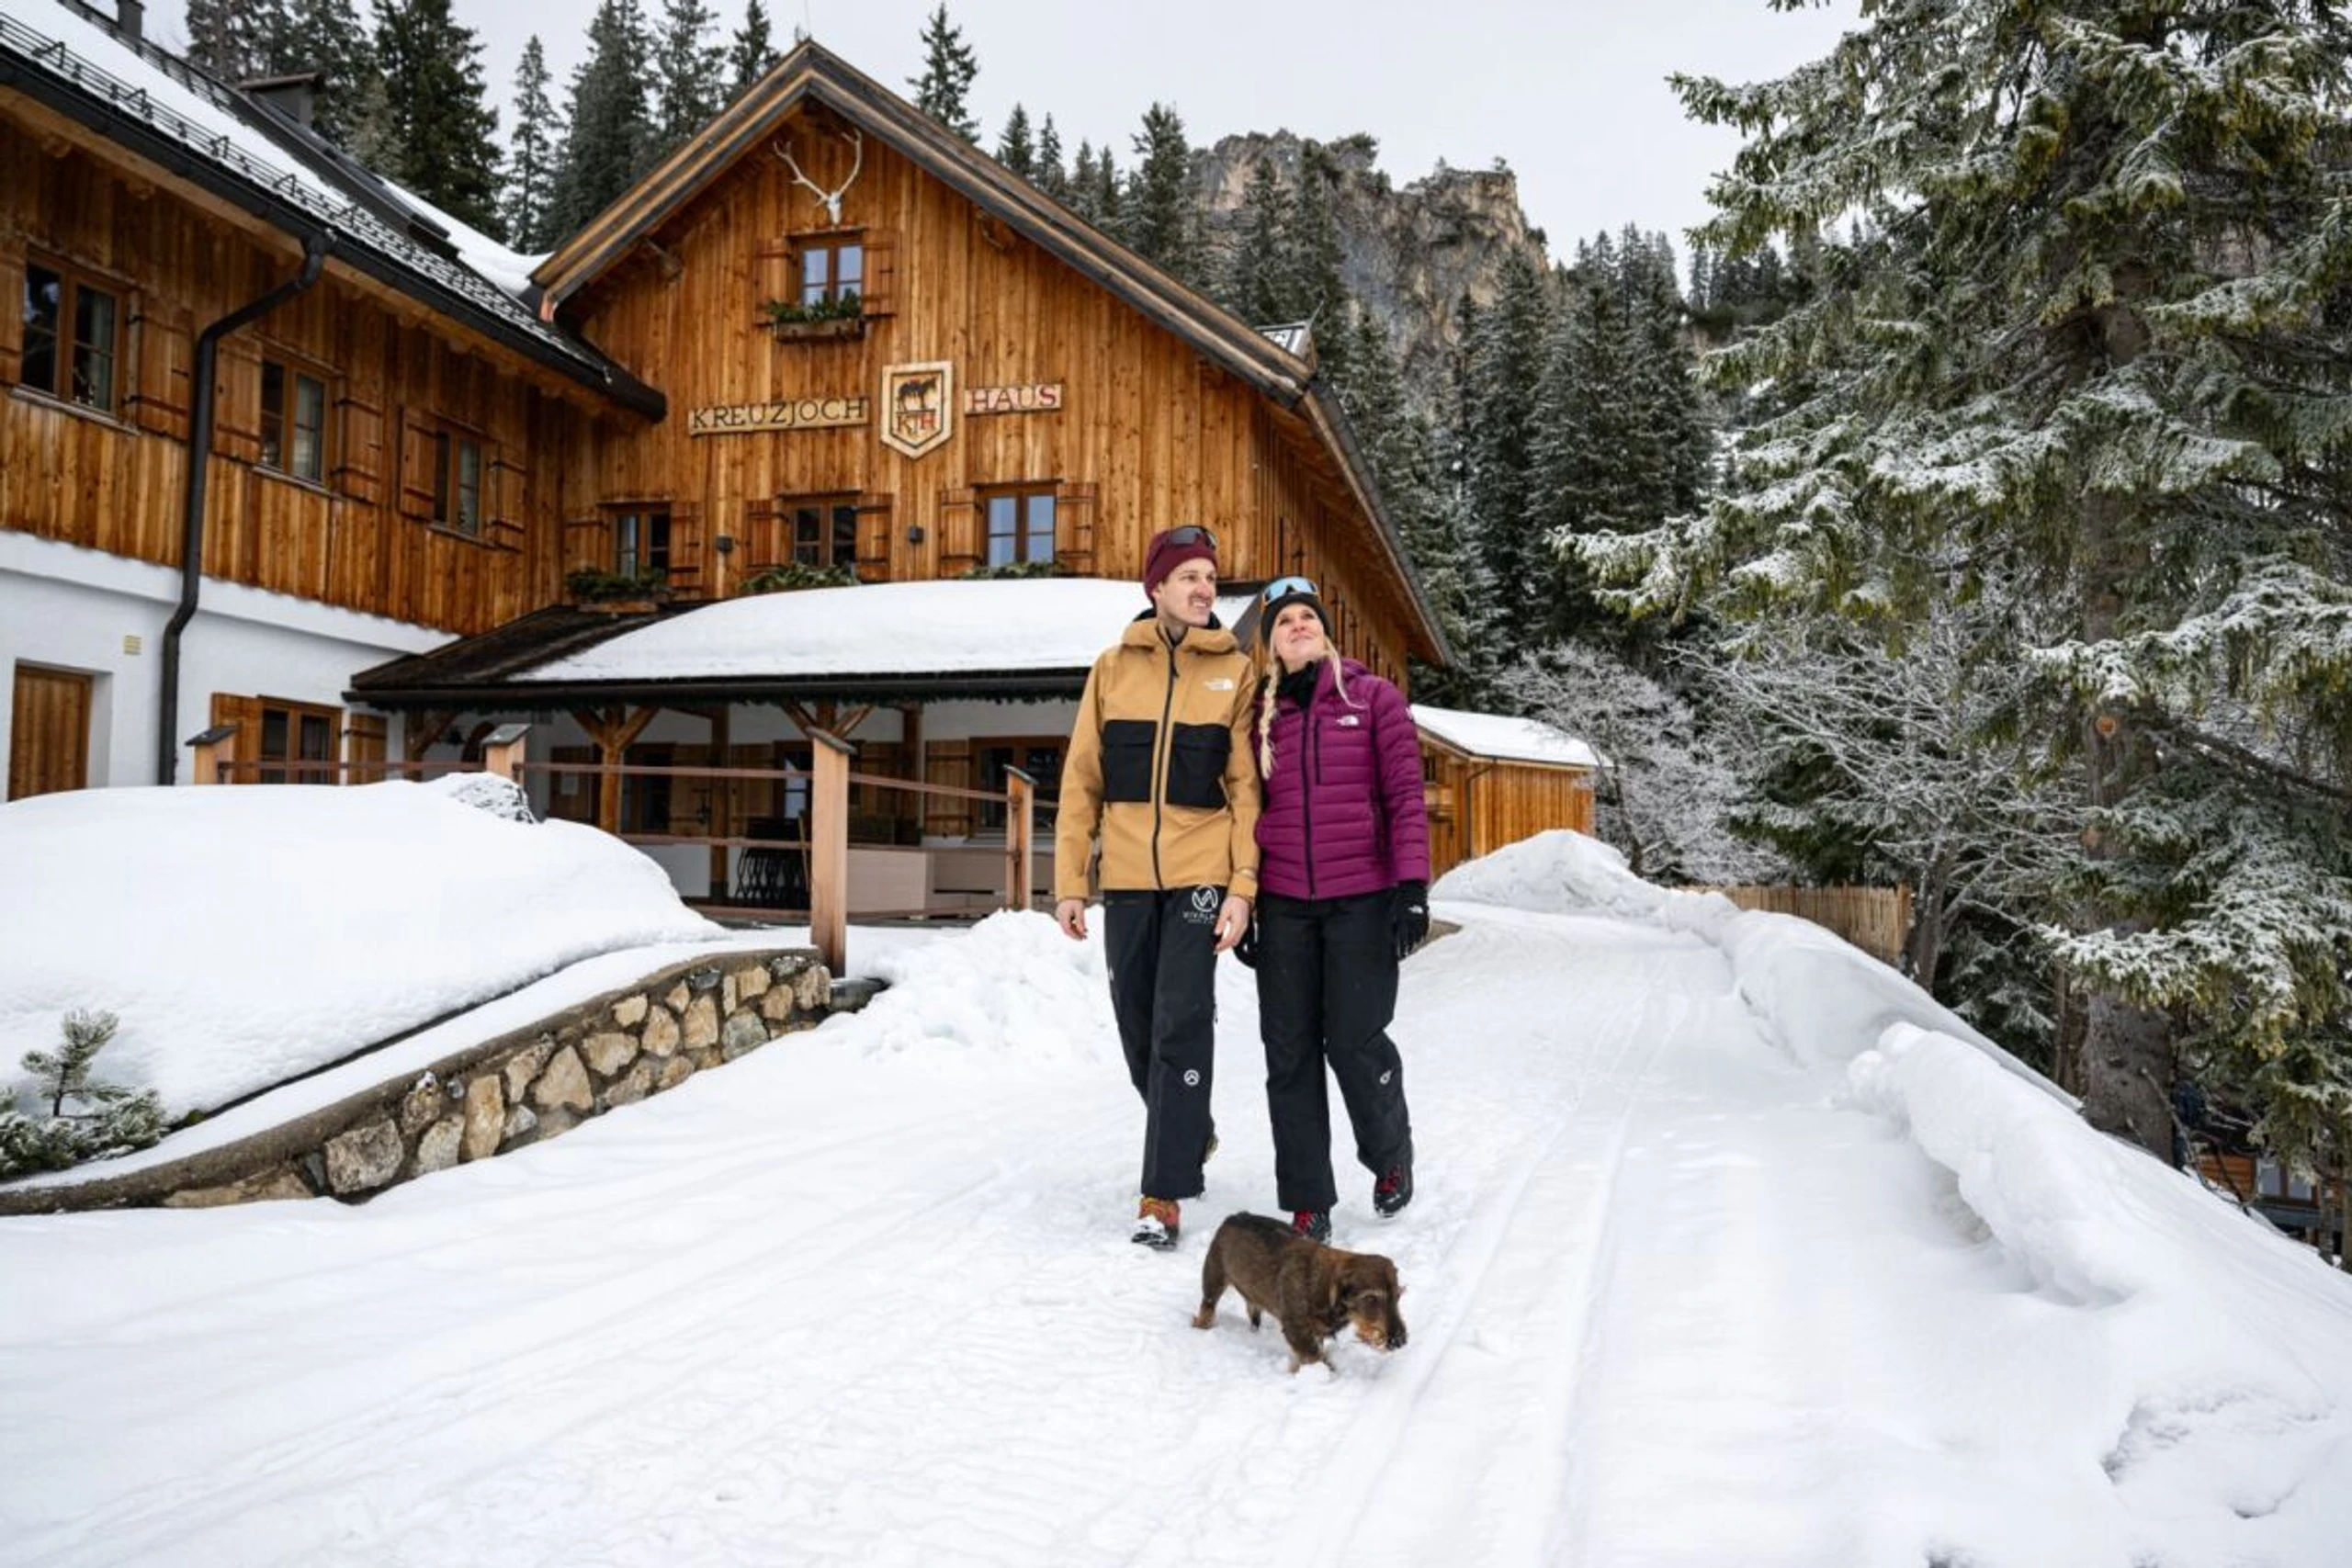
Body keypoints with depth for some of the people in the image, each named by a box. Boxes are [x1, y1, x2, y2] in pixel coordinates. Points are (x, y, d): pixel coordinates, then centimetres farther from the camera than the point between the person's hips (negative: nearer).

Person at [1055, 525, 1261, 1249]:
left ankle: (1163, 1194, 1)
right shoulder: (1113, 667, 6)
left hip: (1200, 872, -3)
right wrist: (1069, 881, 2)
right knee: (1138, 1026, 12)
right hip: (1127, 876, 3)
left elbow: (1245, 785, -1)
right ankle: (1190, 1135, 38)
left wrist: (1243, 885, -9)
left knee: (1182, 1026, -6)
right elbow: (1082, 780, 6)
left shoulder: (1235, 671, 2)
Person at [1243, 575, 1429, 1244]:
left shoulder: (1374, 698, 1)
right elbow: (1249, 809, 13)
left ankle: (1391, 1155, 27)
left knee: (1354, 1042, -3)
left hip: (1361, 900, -3)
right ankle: (1307, 1203, 13)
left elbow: (1405, 796, -3)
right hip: (1284, 905, 3)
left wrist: (1412, 886, -11)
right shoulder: (1261, 714, 9)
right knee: (1289, 1052, 2)